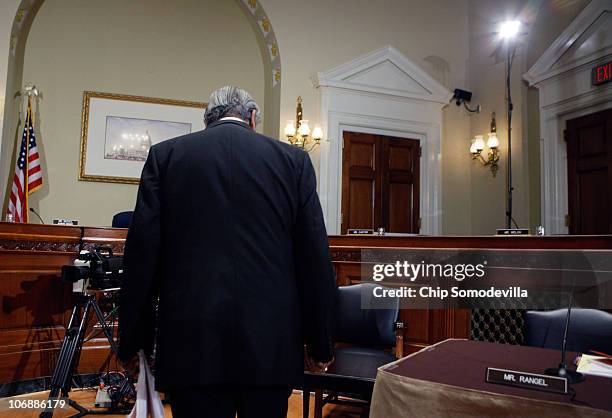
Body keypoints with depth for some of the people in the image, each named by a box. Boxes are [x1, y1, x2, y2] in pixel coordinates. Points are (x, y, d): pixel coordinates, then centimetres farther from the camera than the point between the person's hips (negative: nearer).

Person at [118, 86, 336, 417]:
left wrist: (132, 341, 9)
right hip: (271, 342, 1)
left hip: (192, 341, 0)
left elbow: (142, 253, 0)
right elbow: (315, 258, 1)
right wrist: (319, 344, 9)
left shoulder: (165, 155, 4)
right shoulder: (292, 159, 4)